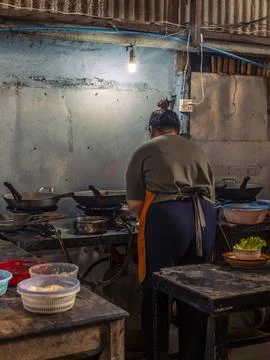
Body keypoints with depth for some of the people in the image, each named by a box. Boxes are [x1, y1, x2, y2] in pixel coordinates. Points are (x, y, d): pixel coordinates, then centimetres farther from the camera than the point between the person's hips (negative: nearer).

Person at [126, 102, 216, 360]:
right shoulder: (197, 150, 22)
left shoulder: (145, 151, 9)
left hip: (166, 217, -4)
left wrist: (147, 218, 24)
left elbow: (134, 203, 4)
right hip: (205, 218, 5)